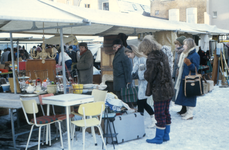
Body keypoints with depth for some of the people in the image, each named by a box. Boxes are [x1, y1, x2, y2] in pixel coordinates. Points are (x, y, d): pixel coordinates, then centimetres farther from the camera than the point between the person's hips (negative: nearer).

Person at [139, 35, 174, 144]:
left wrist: (145, 73, 4)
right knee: (166, 113, 17)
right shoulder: (163, 55, 8)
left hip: (159, 92, -9)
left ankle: (159, 138, 12)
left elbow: (149, 77, -17)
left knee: (160, 115, 1)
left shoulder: (151, 59, -18)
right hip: (169, 90, 9)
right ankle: (166, 135, 27)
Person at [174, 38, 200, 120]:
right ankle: (188, 112, 25)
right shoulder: (185, 54, 13)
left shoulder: (195, 55, -13)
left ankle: (190, 114, 3)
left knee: (190, 96, -4)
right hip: (184, 79, 9)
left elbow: (195, 68, -18)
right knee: (185, 95, 14)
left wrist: (189, 63, -31)